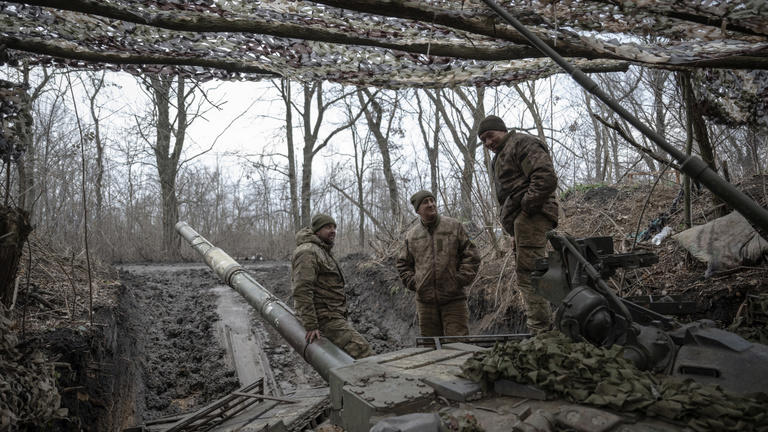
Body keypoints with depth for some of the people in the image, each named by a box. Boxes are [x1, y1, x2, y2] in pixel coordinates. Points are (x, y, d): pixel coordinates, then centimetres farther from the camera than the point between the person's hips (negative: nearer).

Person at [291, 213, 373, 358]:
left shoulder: (323, 252, 22)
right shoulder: (307, 251, -13)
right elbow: (302, 290, -22)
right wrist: (311, 326, -25)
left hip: (333, 317, 10)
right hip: (324, 318, -10)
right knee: (362, 351, -19)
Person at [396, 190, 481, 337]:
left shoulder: (454, 226, 3)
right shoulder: (411, 235, 9)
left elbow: (471, 255, 2)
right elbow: (402, 264, 18)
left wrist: (461, 279, -7)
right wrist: (413, 283, 4)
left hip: (454, 298, -2)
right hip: (426, 300, 2)